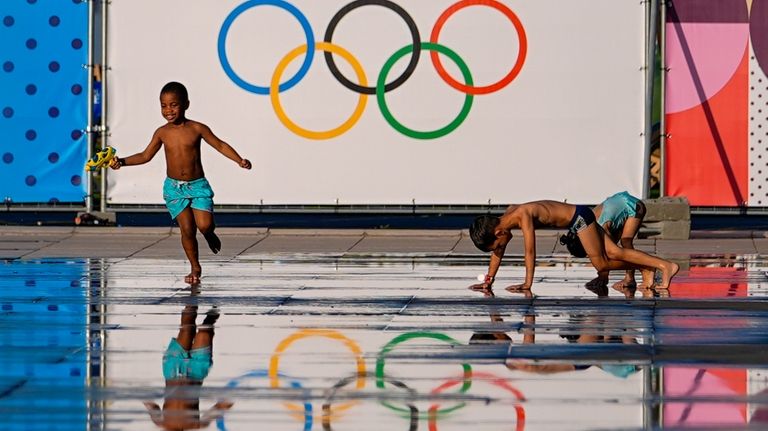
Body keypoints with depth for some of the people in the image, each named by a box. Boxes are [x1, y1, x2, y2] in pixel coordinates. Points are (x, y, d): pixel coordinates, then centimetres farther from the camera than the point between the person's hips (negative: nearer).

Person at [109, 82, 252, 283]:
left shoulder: (197, 129, -6)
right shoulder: (162, 133, 0)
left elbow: (220, 145, -1)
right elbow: (145, 156, 8)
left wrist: (239, 161, -13)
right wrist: (122, 162, -4)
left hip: (198, 185, -1)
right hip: (174, 187, 1)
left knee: (204, 224, -16)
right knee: (187, 228, -5)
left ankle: (210, 235, 22)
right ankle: (195, 268, 11)